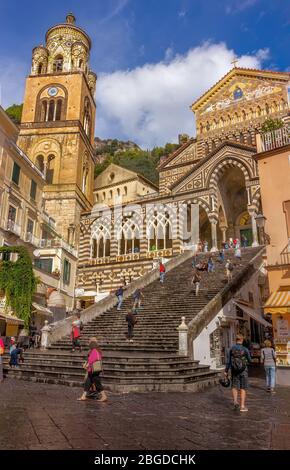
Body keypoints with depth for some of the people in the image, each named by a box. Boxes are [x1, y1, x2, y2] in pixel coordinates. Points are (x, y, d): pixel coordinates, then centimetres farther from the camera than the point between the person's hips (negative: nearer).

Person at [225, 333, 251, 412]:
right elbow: (249, 360, 2)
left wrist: (226, 371, 4)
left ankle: (235, 401, -4)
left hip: (234, 371, 2)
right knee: (243, 388, 8)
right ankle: (242, 406, 6)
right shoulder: (245, 349, -12)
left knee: (234, 387, 16)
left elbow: (229, 361, -4)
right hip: (243, 371, -2)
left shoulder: (232, 349, -7)